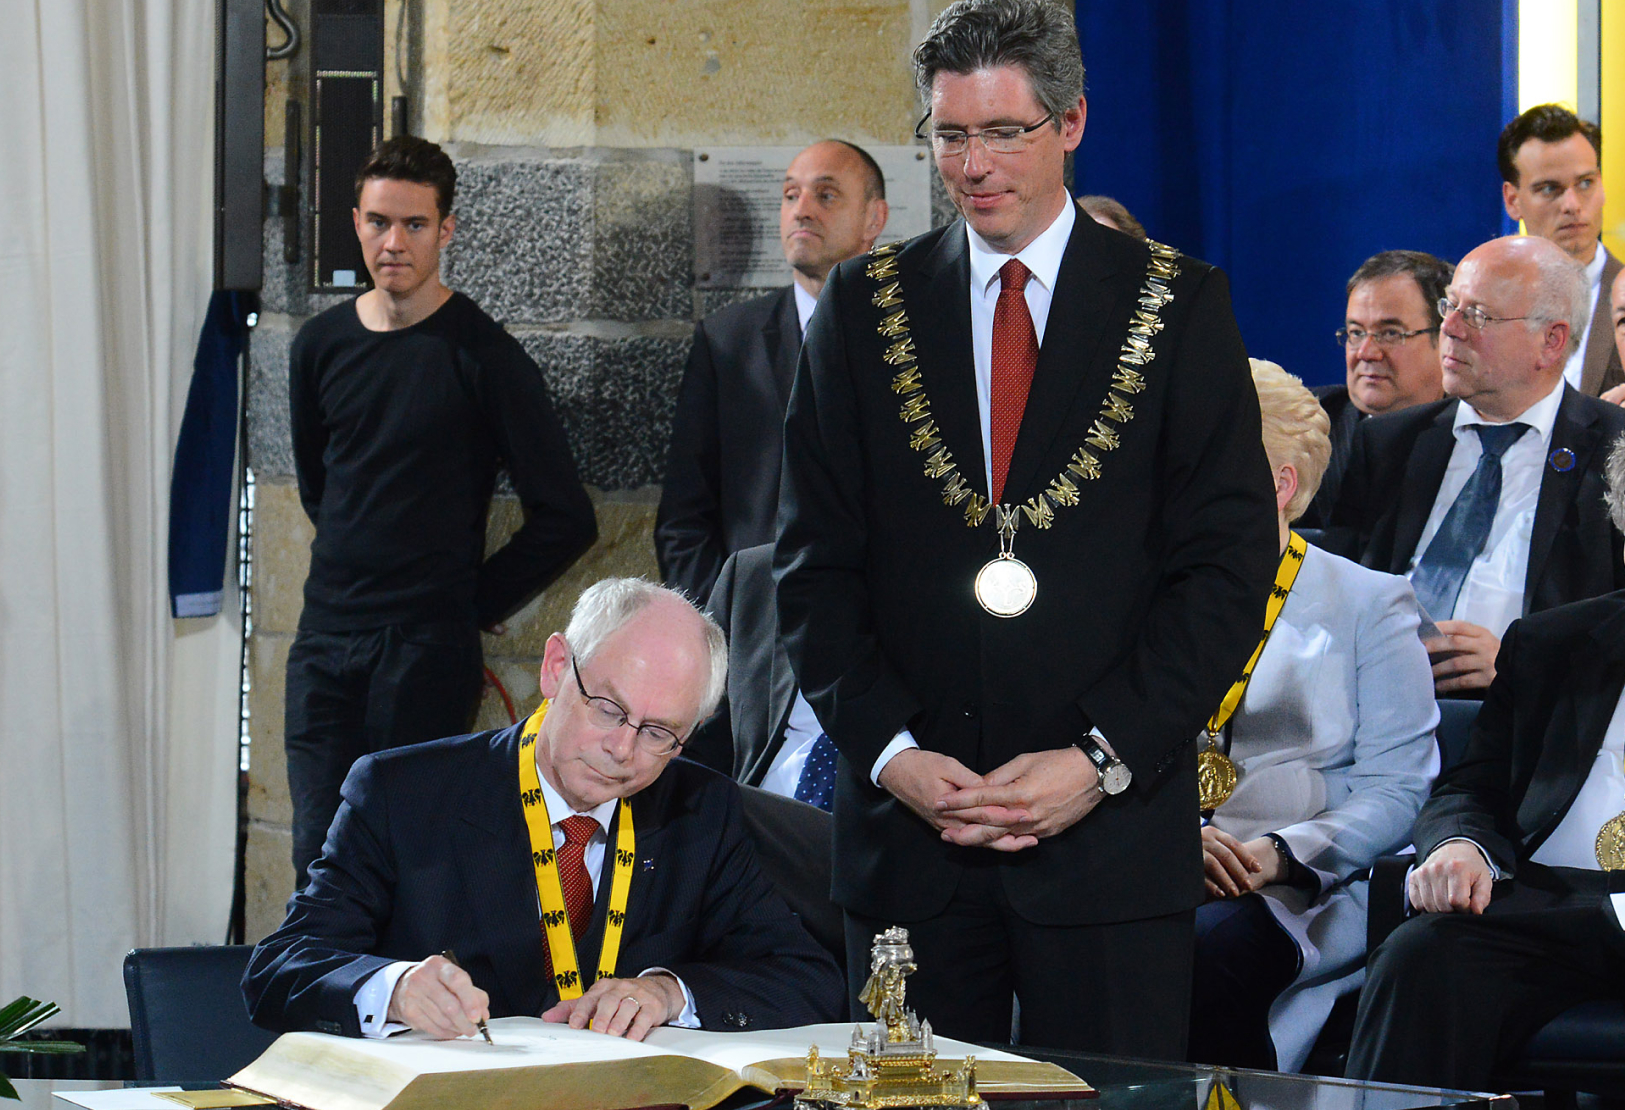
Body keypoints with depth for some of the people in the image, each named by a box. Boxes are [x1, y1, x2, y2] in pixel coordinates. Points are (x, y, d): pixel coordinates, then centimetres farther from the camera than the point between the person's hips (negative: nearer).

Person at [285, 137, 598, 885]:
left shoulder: (481, 356, -5)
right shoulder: (322, 345, 9)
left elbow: (564, 518, -4)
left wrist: (476, 606, -1)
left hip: (427, 652, -4)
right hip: (326, 640, 4)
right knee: (320, 854, 0)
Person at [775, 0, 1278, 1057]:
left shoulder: (1180, 306, 3)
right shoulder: (864, 306, 9)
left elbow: (1230, 565, -1)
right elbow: (815, 562, 7)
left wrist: (1102, 760, -10)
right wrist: (890, 753, -6)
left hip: (1113, 831, -2)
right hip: (905, 815, 2)